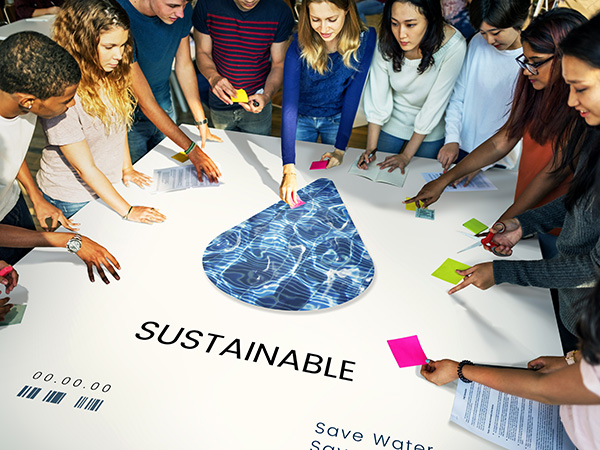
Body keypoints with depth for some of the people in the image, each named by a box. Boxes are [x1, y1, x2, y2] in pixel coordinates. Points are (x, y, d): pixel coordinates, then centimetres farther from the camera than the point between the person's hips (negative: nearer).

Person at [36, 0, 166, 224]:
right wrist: (127, 210, -23)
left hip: (110, 182, 6)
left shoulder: (111, 73, -10)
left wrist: (126, 167, 5)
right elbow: (85, 168, -26)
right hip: (73, 201, -6)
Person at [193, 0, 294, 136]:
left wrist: (267, 95, -27)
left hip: (256, 103, -1)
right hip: (220, 103, 1)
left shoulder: (281, 12, -18)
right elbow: (202, 53, -5)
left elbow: (278, 64, -9)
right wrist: (213, 77, -27)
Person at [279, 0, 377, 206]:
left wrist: (340, 148, -23)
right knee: (299, 171, 15)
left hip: (337, 118, 1)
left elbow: (352, 96, -19)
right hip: (302, 118, -1)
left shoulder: (365, 39, -24)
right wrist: (289, 168, -42)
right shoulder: (299, 45, -28)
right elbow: (289, 104, -34)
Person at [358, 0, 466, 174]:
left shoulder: (453, 46, -30)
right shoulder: (386, 42, -24)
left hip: (430, 132, -1)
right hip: (392, 123, 2)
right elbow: (377, 98, -17)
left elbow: (435, 105, -25)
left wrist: (407, 155, -20)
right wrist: (371, 149, -21)